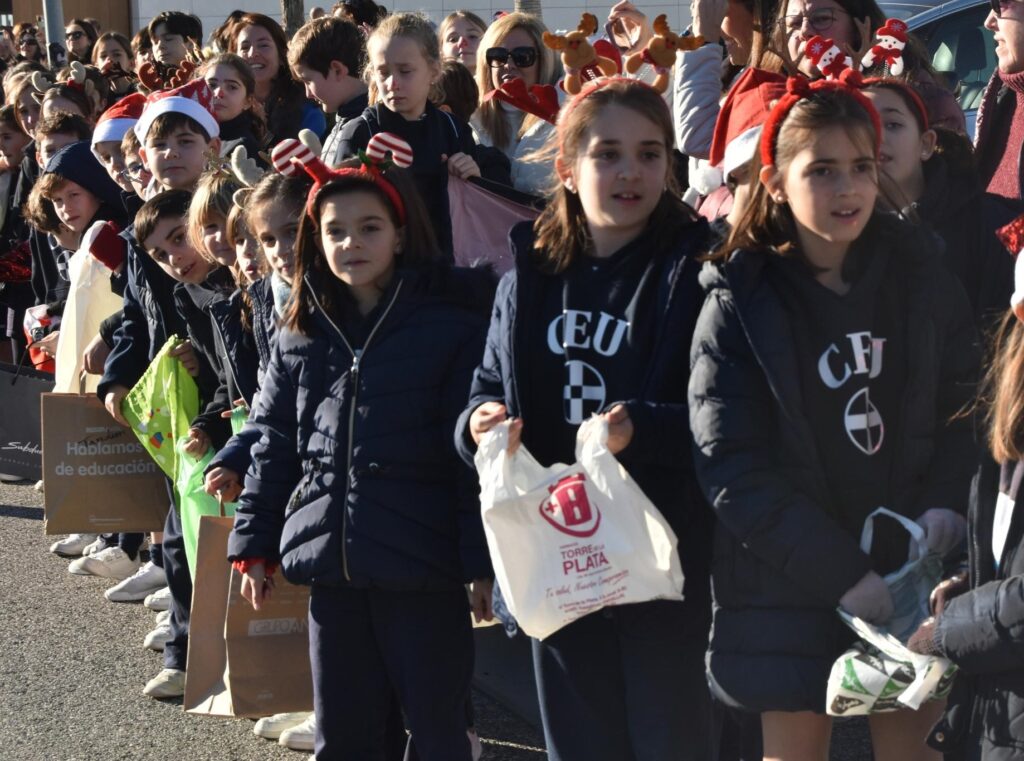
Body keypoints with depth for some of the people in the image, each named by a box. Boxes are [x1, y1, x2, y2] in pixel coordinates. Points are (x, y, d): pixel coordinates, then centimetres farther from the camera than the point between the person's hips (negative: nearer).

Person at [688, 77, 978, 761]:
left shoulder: (921, 280, 1)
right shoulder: (739, 303, -8)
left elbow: (965, 403, 6)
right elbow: (732, 468, -12)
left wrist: (947, 502, -13)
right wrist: (841, 575, -18)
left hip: (915, 571, 2)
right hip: (791, 587, -2)